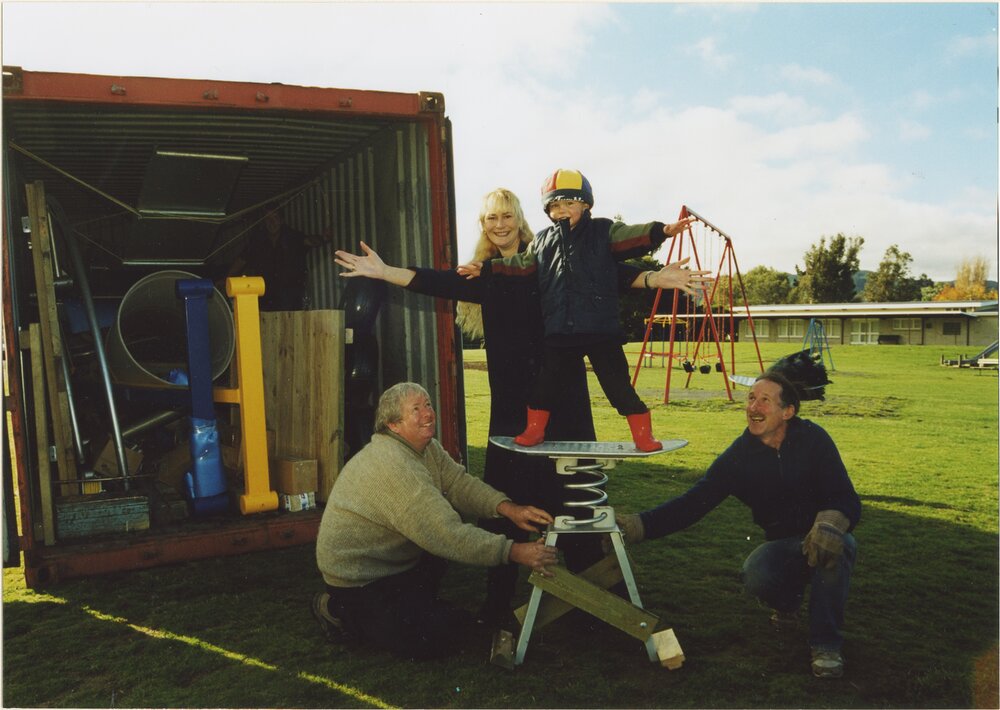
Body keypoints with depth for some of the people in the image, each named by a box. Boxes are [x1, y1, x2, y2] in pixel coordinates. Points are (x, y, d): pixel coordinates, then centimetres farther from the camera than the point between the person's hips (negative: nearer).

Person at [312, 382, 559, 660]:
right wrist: (513, 552, -33)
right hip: (356, 575, -10)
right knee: (444, 632, -14)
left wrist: (508, 508, -21)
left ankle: (415, 601, 12)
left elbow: (459, 483, -4)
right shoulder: (392, 466, -31)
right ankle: (339, 609, -1)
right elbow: (446, 534, -33)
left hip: (396, 558, 10)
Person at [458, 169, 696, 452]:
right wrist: (485, 267, 21)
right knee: (545, 382, 13)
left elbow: (632, 236, -13)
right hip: (559, 332, 4)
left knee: (618, 383, -1)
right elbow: (522, 264, 23)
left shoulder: (604, 231, 1)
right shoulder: (543, 240, 13)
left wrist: (661, 230, -31)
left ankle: (643, 435, 10)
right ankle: (534, 431, 30)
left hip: (601, 329, -4)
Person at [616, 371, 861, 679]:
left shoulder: (812, 439, -13)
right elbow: (691, 503, -12)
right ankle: (787, 598, 8)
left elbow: (847, 500, -17)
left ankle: (826, 643, -16)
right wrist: (637, 525, -26)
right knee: (755, 575, -31)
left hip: (822, 541, -1)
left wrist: (831, 522, -42)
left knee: (839, 545, -36)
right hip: (782, 544, 1)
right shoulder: (738, 457, -8)